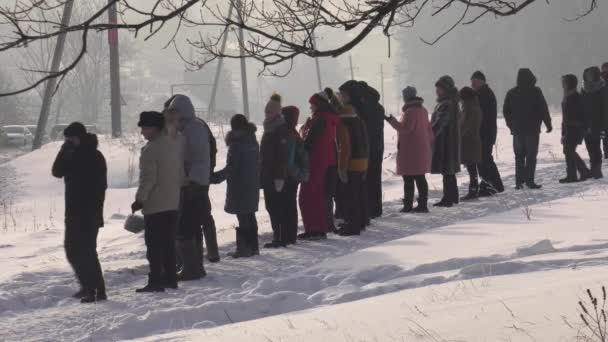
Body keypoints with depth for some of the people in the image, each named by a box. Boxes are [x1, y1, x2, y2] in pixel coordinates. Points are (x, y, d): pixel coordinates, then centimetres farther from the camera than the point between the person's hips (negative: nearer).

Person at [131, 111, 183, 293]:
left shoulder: (151, 149, -18)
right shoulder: (176, 142, 7)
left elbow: (148, 178, -20)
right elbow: (181, 171, 13)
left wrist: (140, 200, -12)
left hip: (155, 205, -8)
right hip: (174, 202, 8)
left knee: (154, 244, -3)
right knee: (168, 243, 16)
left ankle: (156, 281, -3)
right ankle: (170, 278, 20)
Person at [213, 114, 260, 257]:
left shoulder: (236, 144, -16)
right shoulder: (253, 142, 8)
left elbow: (231, 168, -17)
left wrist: (216, 176, -10)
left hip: (239, 187, -8)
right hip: (253, 185, 8)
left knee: (243, 218, -2)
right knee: (250, 216, 15)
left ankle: (244, 248, 0)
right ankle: (253, 246, 21)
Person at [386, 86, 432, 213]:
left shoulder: (410, 111, -15)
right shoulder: (423, 110, 14)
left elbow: (405, 128, -20)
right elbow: (428, 129, 19)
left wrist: (392, 120, -18)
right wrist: (430, 144, 25)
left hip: (410, 150, -9)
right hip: (422, 149, 9)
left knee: (408, 179, -5)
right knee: (420, 178, 10)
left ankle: (408, 205, -5)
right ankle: (422, 204, 10)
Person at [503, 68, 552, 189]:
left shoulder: (511, 93, 6)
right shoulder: (536, 92, -6)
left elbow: (506, 111, 11)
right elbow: (544, 109, -5)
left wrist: (511, 125, 21)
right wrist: (548, 124, 4)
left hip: (517, 130, 4)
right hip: (532, 129, -4)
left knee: (519, 156, 10)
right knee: (531, 156, -2)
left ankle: (519, 181, 6)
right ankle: (529, 180, -9)